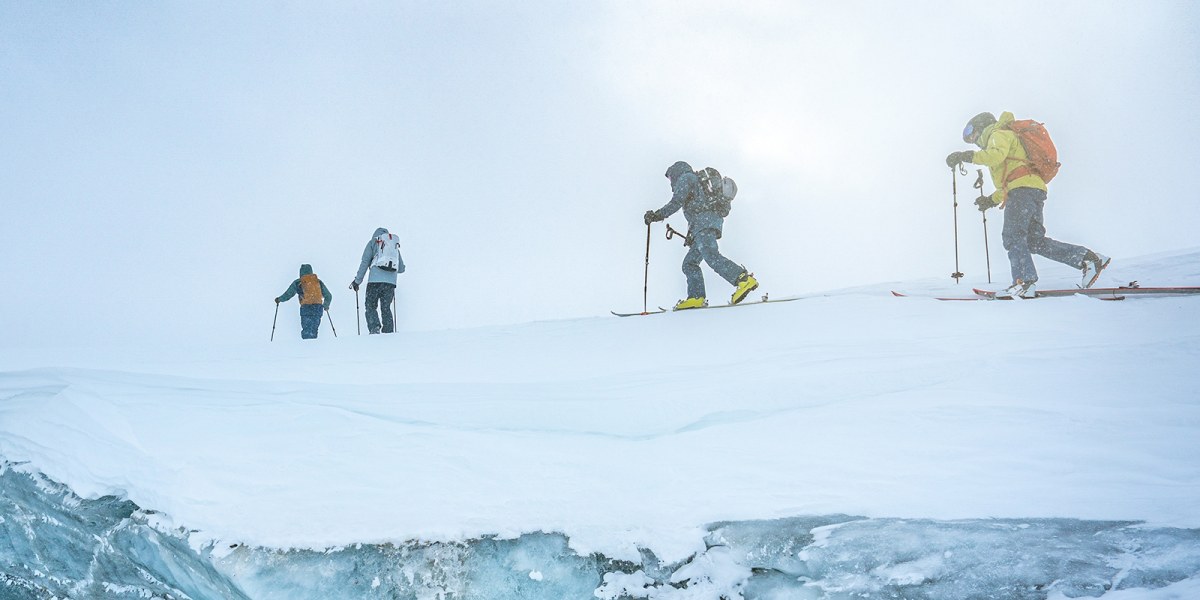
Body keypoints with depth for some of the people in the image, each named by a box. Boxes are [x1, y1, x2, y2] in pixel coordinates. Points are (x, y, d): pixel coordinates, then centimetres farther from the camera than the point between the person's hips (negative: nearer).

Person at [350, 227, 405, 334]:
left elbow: (364, 263, 3)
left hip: (375, 281, -3)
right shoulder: (395, 245, 23)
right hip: (391, 282, 3)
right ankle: (388, 332, 2)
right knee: (386, 308, 13)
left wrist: (357, 281, 7)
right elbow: (401, 268, 21)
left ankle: (374, 328, -19)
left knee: (371, 306, 4)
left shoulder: (373, 242, 12)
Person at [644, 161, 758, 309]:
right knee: (690, 263, 8)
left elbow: (677, 202, -6)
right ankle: (696, 297, -6)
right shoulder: (700, 181, 36)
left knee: (711, 256, -27)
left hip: (704, 221, -10)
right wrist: (692, 234, 37)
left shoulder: (685, 177, 8)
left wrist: (657, 215, 1)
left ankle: (744, 280, -41)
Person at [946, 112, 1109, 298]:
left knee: (1012, 237, -16)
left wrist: (967, 156, -15)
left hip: (1023, 189, -10)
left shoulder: (998, 135, 9)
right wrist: (992, 199, 37)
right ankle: (1089, 259, 3)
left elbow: (996, 155, -16)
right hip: (1034, 191, 10)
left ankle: (1025, 282, -28)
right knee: (1035, 242, 5)